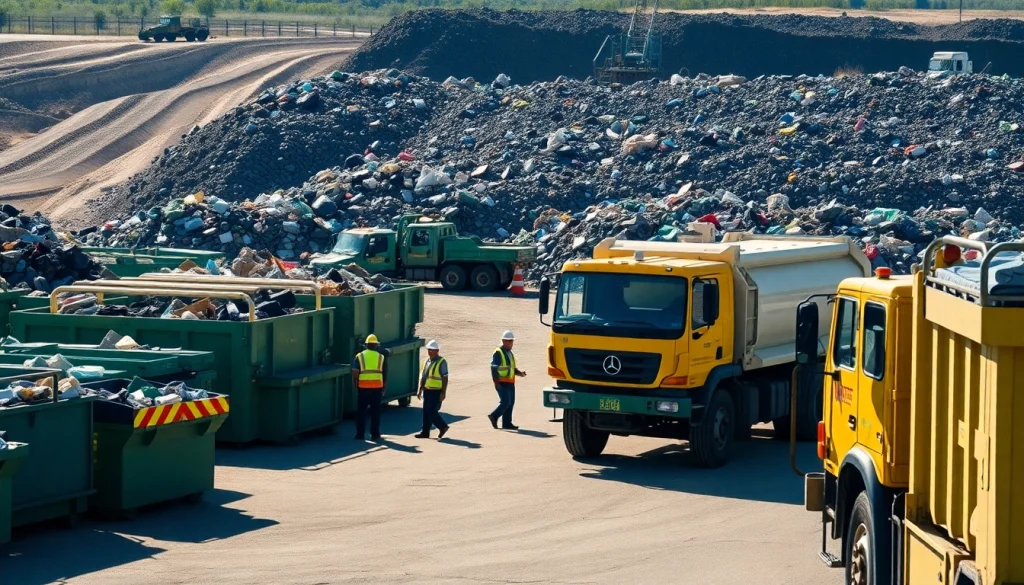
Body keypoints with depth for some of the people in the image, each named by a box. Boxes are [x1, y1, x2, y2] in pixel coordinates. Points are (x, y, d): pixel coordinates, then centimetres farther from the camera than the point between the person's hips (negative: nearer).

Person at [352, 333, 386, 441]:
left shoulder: (359, 356, 2)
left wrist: (355, 385, 6)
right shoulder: (381, 357, 7)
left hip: (363, 387, -1)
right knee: (375, 412, 7)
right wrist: (383, 389, 16)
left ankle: (360, 434, 7)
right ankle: (375, 434, 7)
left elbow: (354, 374, -7)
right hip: (377, 387, 1)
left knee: (361, 412, 7)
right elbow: (385, 375, 8)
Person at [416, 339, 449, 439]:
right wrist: (420, 389, 14)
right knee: (426, 412, 8)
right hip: (427, 390, 8)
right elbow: (423, 376, 18)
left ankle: (443, 426, 7)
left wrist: (443, 393, -16)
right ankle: (425, 432, 12)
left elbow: (445, 378, -12)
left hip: (436, 391, -8)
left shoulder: (441, 362, -10)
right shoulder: (427, 361, 13)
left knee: (431, 411, -11)